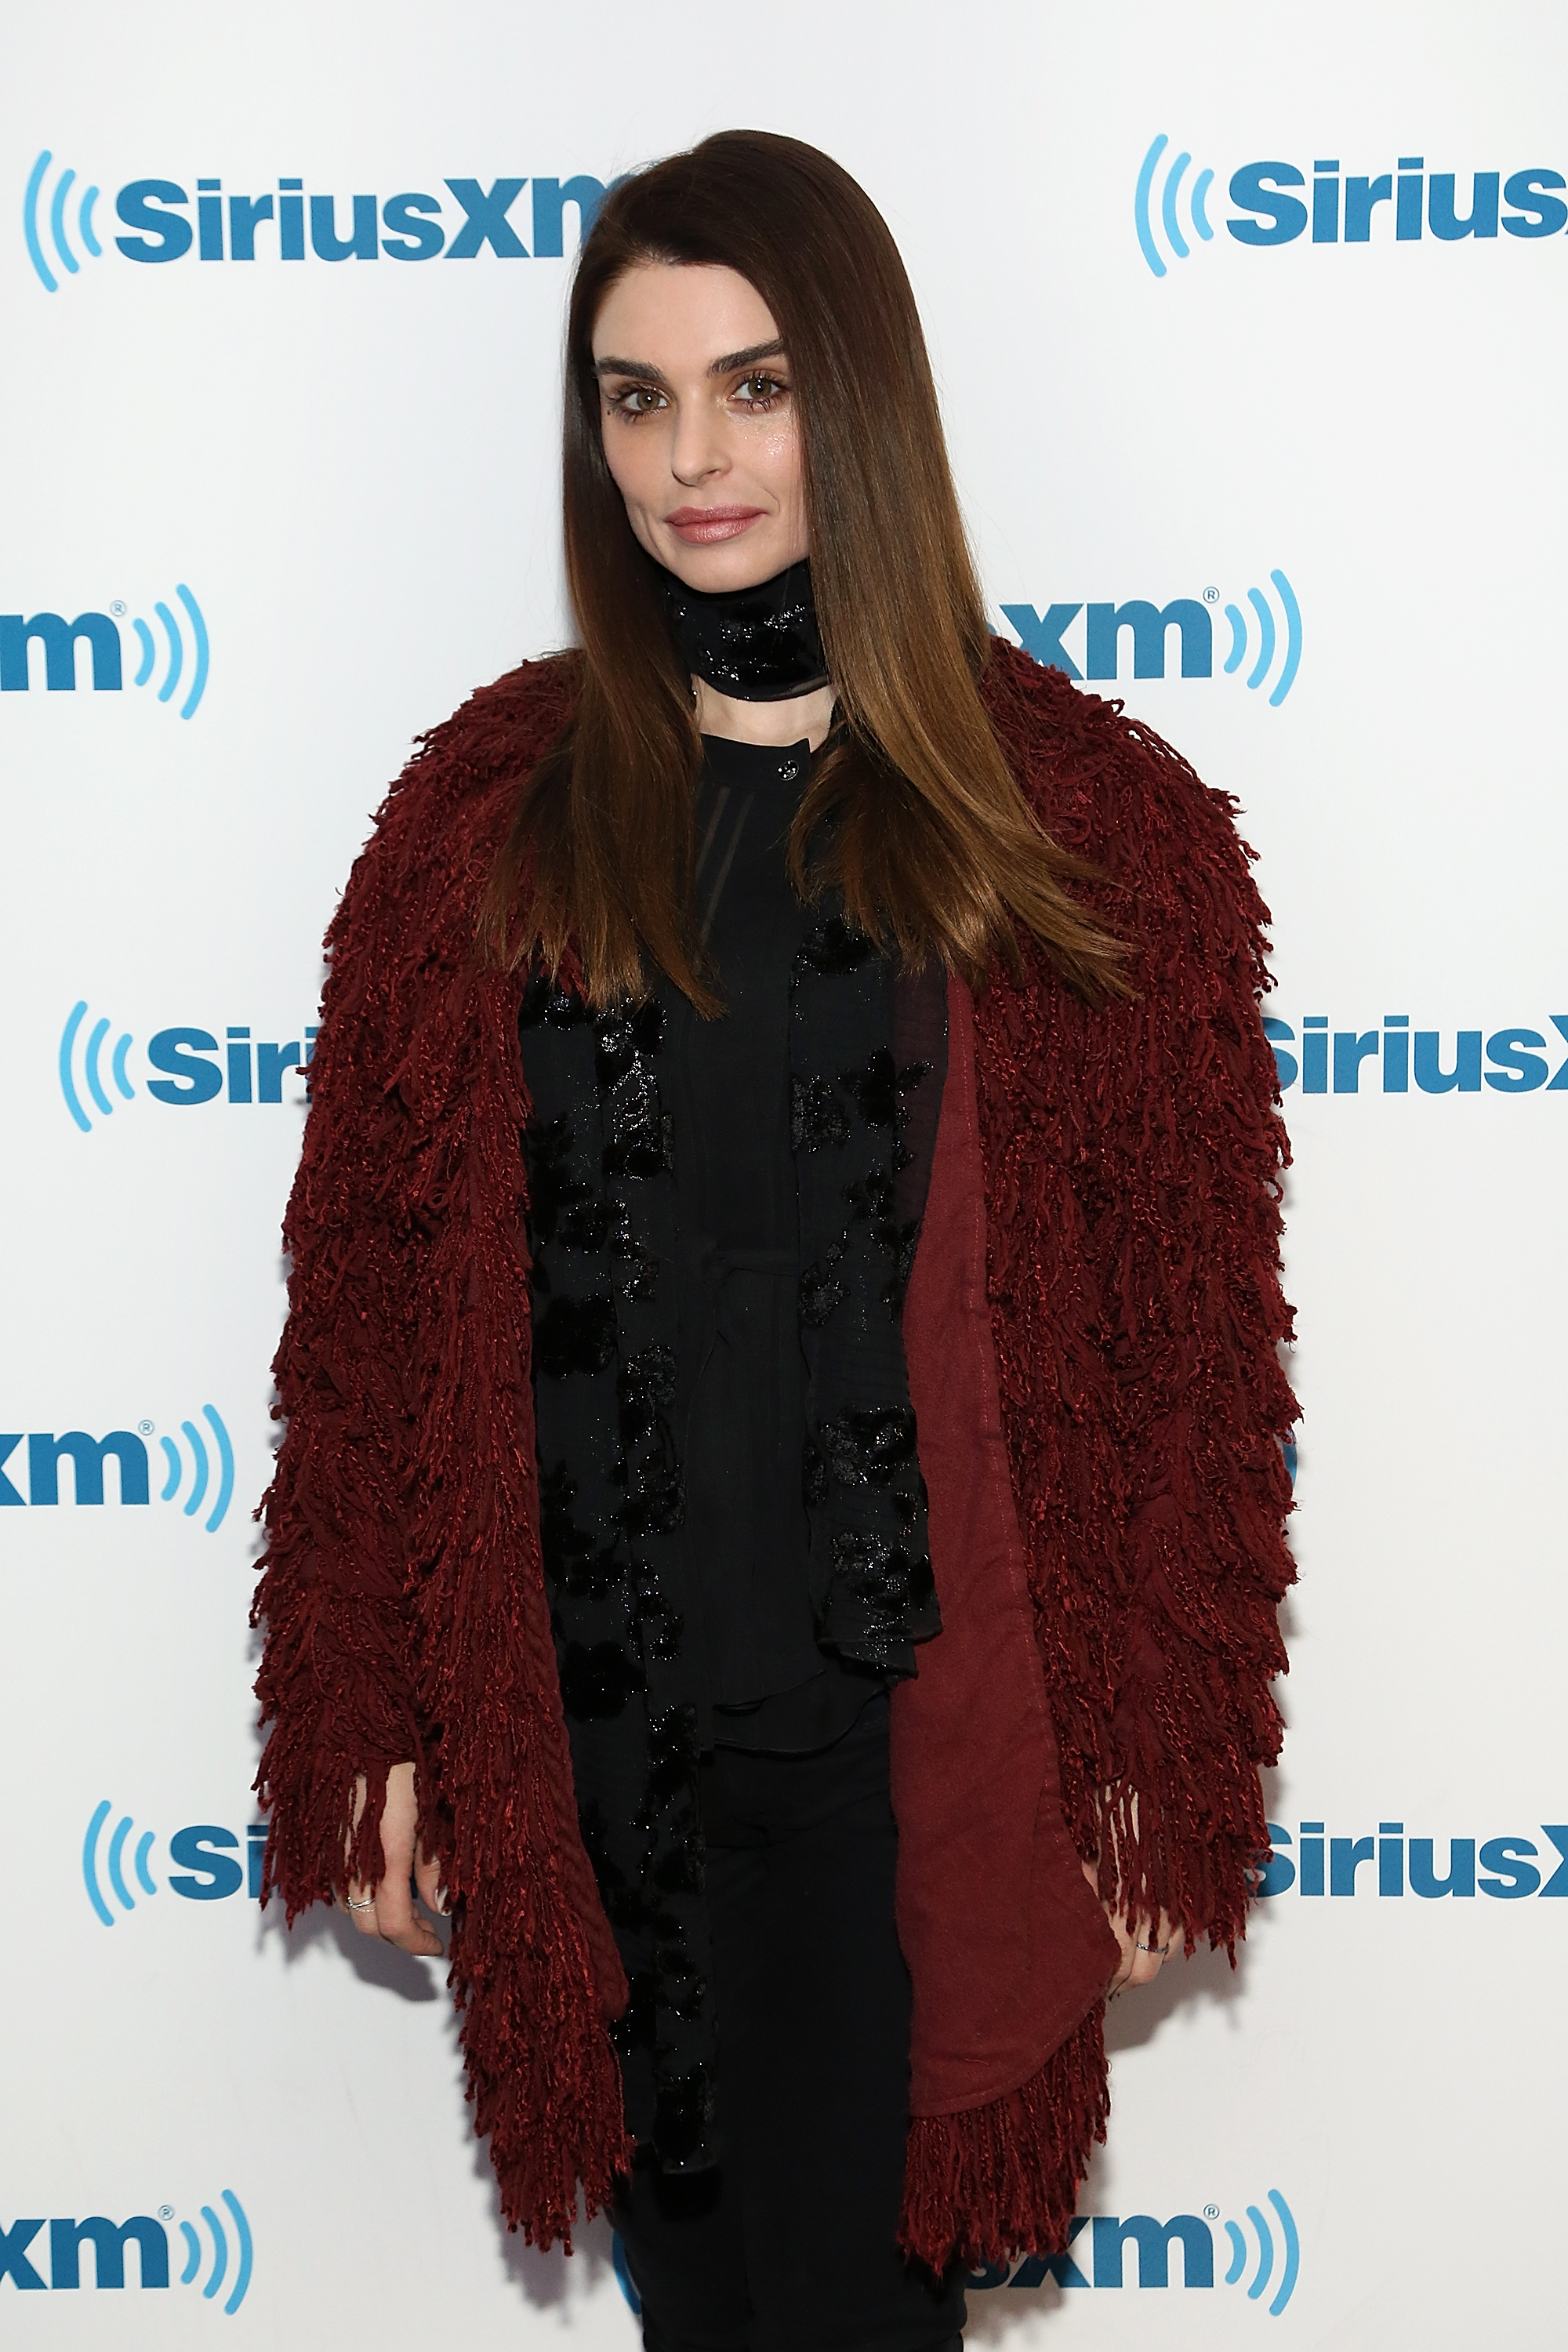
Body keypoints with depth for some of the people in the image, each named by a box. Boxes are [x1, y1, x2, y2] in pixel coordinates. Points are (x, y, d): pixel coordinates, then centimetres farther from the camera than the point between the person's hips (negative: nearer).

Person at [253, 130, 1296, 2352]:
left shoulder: (1093, 824, -4)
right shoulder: (488, 814, 1)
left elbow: (1192, 1344, -2)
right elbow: (368, 1301, 2)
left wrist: (1163, 1767, -2)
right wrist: (374, 1728, 2)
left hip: (906, 1728, -2)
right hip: (575, 1727, 2)